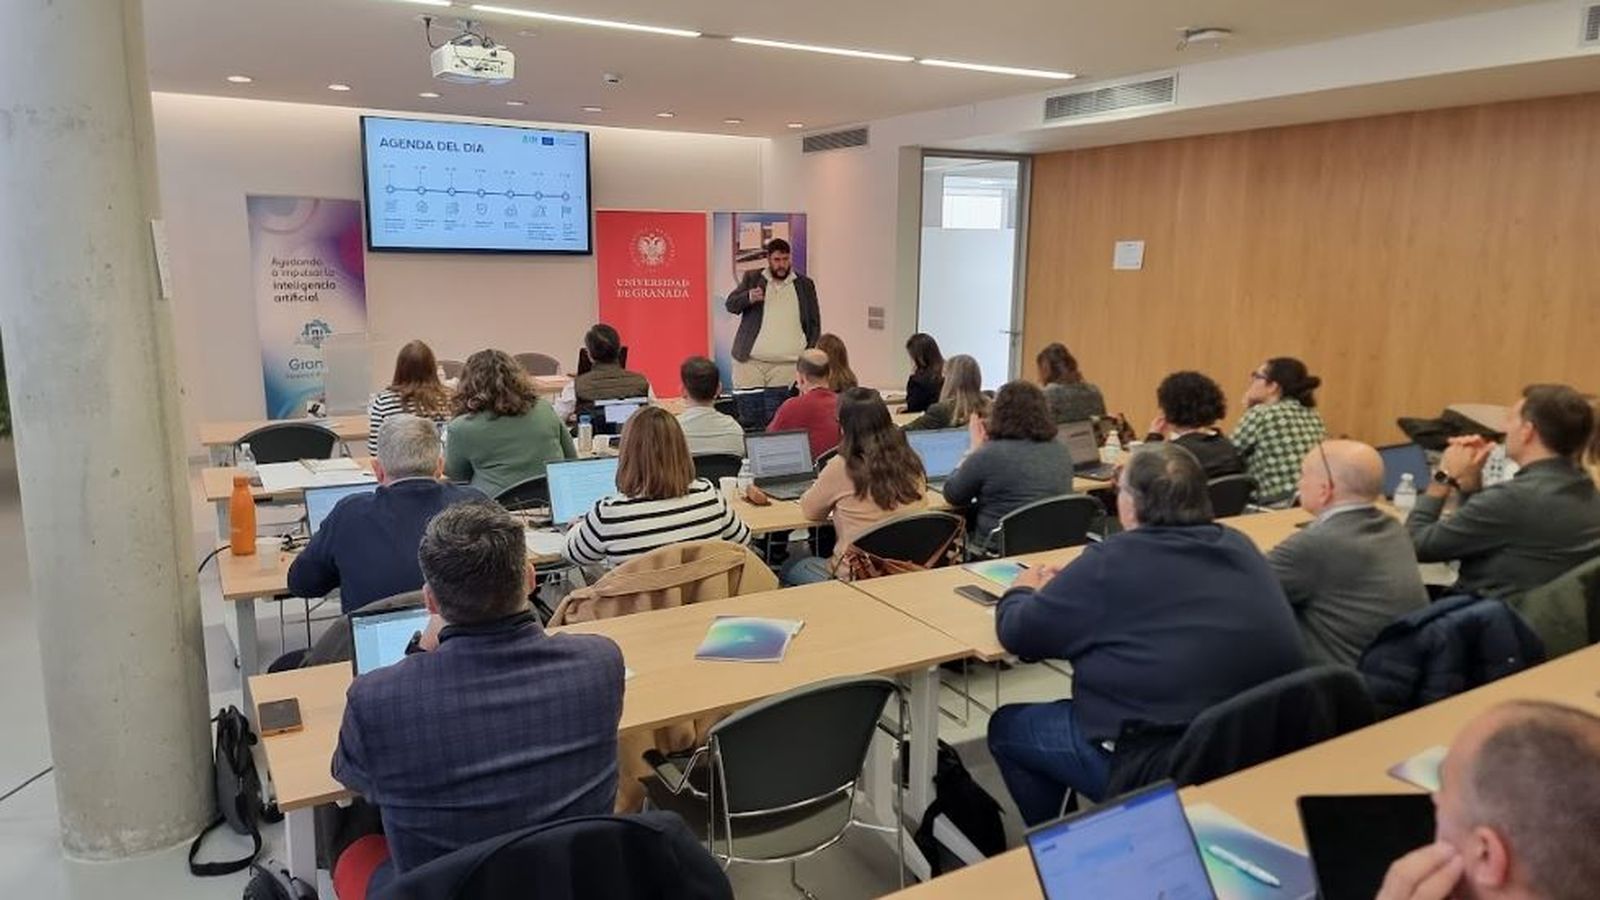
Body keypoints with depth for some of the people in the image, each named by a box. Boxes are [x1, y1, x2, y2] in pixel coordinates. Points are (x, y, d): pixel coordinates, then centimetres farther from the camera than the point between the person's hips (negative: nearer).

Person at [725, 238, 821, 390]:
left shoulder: (805, 285, 11)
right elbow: (731, 305, 4)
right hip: (749, 361, 1)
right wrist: (749, 297, -17)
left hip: (788, 364, 0)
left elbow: (814, 324, 12)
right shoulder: (751, 278, 11)